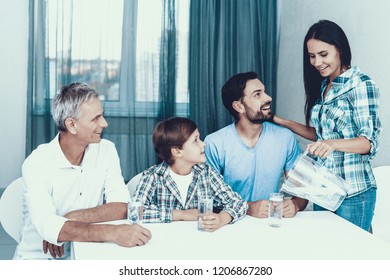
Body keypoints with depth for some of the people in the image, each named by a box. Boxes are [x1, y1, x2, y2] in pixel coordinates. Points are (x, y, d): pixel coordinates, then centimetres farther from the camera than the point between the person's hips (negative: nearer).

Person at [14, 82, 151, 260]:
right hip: (39, 258, -3)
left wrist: (71, 219, -20)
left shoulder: (106, 150, 0)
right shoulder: (37, 163, -14)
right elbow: (47, 225, -28)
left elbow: (122, 207, -8)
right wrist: (112, 233, -38)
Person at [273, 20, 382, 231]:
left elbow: (370, 141, -16)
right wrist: (282, 122, 6)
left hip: (353, 192, -7)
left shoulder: (360, 85, -12)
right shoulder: (322, 86, 10)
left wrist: (334, 143, -34)